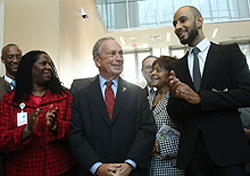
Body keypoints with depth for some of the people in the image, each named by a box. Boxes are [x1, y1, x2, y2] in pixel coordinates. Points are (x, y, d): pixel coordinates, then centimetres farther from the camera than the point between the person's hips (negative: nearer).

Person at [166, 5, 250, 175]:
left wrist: (199, 98, -17)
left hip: (226, 147, -2)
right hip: (191, 150, 3)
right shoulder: (177, 66, 11)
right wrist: (176, 96, -14)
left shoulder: (230, 52, 2)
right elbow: (174, 113, 8)